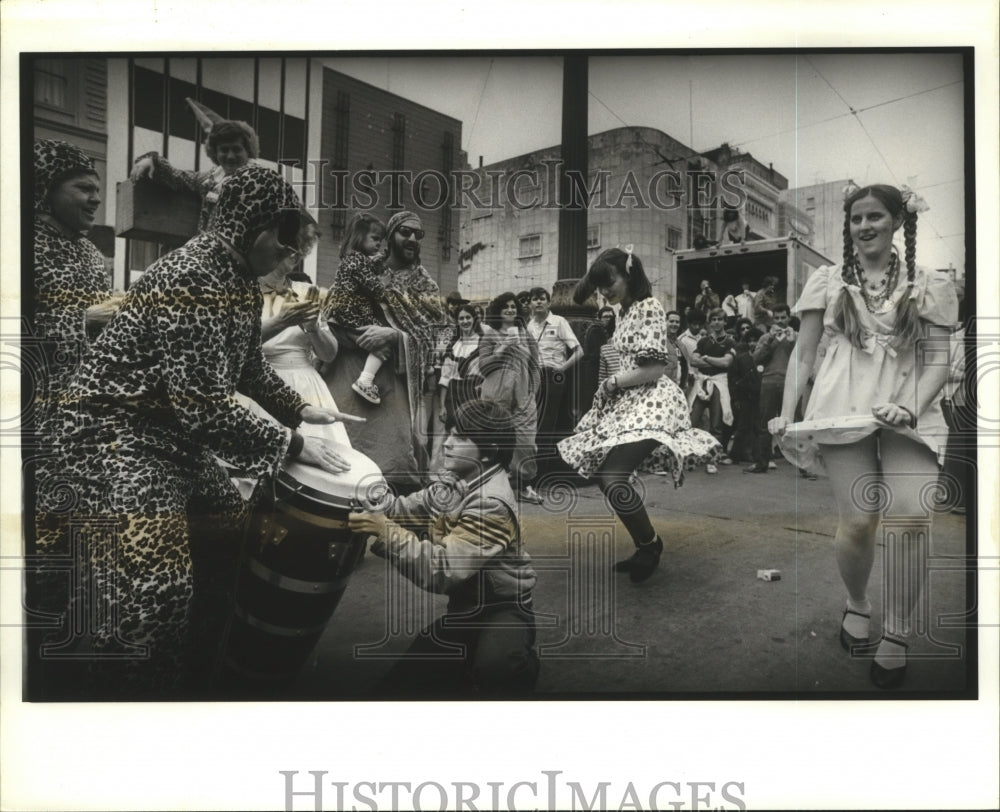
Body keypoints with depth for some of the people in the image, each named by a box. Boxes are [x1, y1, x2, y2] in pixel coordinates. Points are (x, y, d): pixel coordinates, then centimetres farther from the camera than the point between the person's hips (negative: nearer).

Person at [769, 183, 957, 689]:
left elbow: (939, 361, 6)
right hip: (844, 409, 0)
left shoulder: (928, 286, 13)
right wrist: (786, 414, 1)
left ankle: (895, 632, 2)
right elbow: (802, 353, 11)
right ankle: (856, 604, 20)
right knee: (858, 520, -11)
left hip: (908, 413, 1)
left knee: (911, 518, -18)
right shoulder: (828, 281, 13)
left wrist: (911, 406, -12)